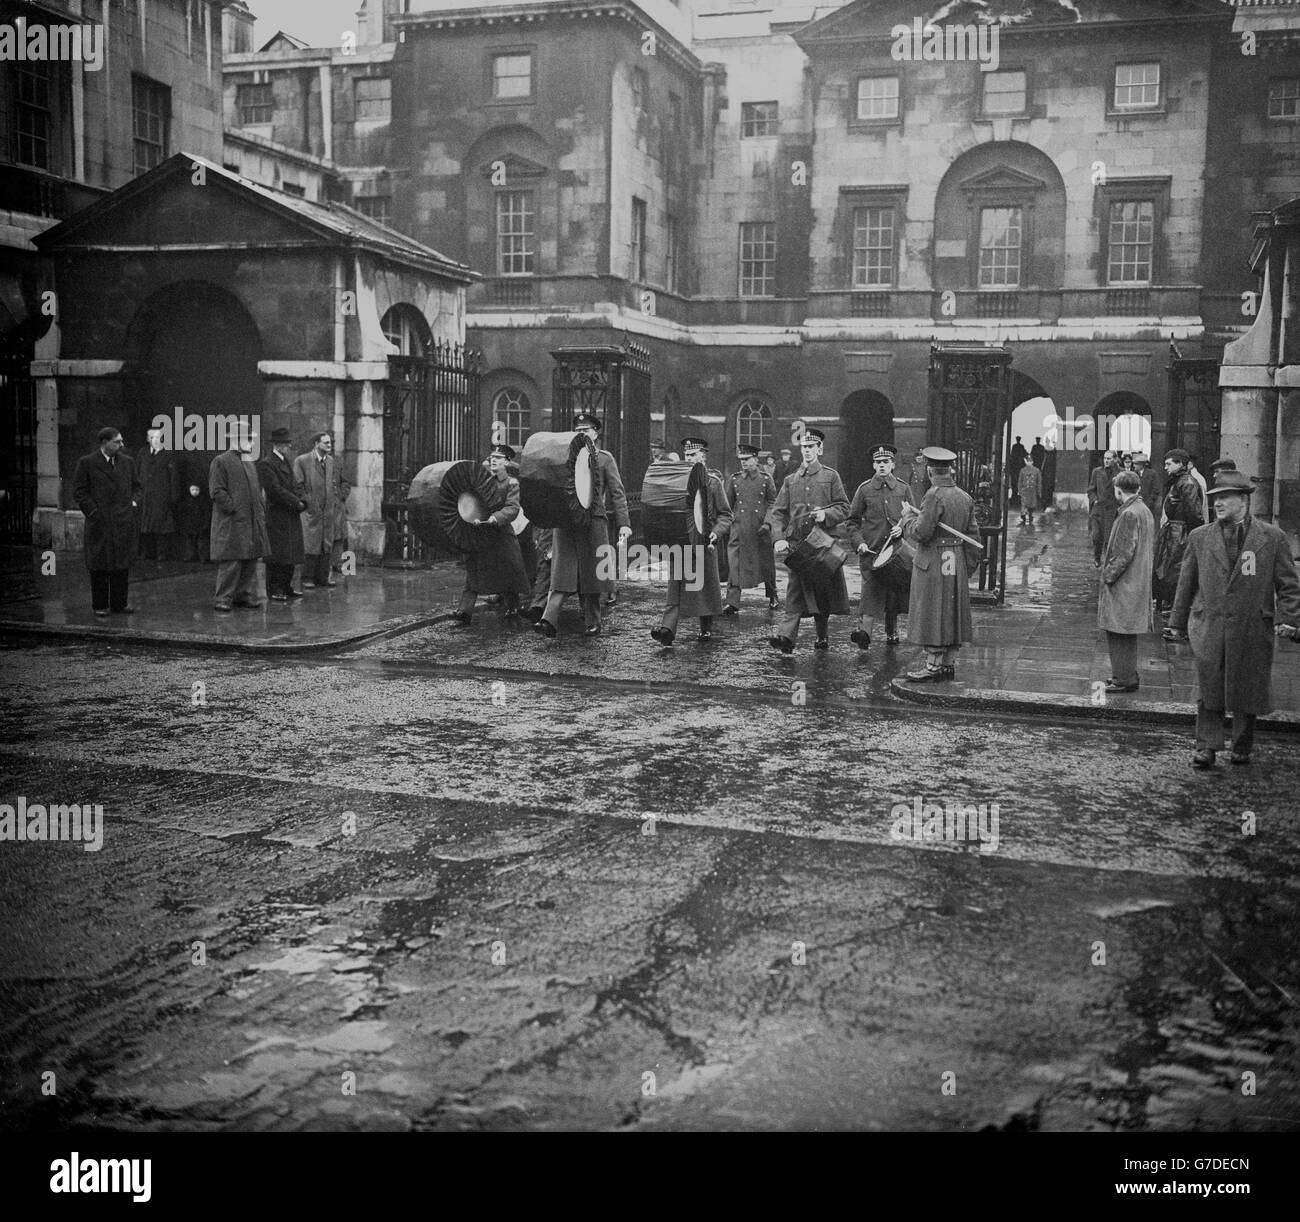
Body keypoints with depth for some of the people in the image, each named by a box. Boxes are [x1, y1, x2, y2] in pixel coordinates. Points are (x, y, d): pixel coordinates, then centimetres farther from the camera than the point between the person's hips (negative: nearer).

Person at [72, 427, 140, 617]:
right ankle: (100, 606, 10)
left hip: (124, 522, 4)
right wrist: (94, 512, -9)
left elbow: (136, 486, 22)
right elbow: (79, 492, -2)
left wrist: (134, 502, 5)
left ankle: (120, 602, 14)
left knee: (123, 565, 6)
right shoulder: (87, 463, -2)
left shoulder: (127, 462, 11)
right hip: (100, 523, -4)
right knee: (99, 566, 2)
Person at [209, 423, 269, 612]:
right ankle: (223, 598, -1)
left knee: (251, 560, 8)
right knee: (231, 562, -8)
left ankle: (245, 595, 16)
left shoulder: (249, 462, 20)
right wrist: (235, 509, -16)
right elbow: (217, 492, -11)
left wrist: (261, 511, 13)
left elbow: (257, 489, 26)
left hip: (253, 522, 8)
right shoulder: (221, 462, -5)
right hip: (231, 523, -8)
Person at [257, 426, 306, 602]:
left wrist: (300, 502, 1)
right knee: (276, 555, -3)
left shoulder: (287, 462, 17)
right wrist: (297, 502, -14)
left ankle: (286, 587, 19)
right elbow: (275, 489, -18)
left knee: (290, 554, 11)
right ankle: (274, 591, 3)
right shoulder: (266, 464, -12)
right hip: (277, 517, -8)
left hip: (291, 516, 8)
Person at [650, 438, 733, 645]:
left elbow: (725, 515, 2)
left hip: (703, 543, -2)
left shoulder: (712, 482, 0)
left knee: (706, 585, 6)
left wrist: (716, 533, -14)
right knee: (675, 585, -7)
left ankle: (706, 628, 21)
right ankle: (667, 628, -16)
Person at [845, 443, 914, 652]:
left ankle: (891, 632, 26)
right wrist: (858, 542, -8)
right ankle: (865, 631, -25)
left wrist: (903, 527, -9)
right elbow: (851, 521, 6)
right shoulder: (864, 489, 3)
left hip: (897, 549, 2)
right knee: (871, 590, -16)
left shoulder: (903, 489, 7)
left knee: (894, 593, 10)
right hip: (871, 549, -2)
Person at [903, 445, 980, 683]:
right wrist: (968, 564, 18)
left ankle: (934, 666, -2)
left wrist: (909, 518, 0)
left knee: (932, 613, -3)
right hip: (957, 563, 8)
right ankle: (949, 663, 18)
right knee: (952, 613, 12)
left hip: (933, 564, -8)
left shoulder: (934, 496, -16)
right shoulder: (965, 497, 7)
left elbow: (921, 533, -19)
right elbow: (972, 535, 10)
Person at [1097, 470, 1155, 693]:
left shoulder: (1129, 514, -18)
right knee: (1126, 634, 17)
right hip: (1139, 581, 10)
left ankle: (1124, 680, -1)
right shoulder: (1145, 511, 12)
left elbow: (1125, 552, -21)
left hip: (1123, 583, -10)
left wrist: (1108, 575, -13)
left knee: (1119, 633, -4)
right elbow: (1151, 549, 18)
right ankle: (1127, 675, 24)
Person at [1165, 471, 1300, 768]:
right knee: (1209, 690, 0)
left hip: (1253, 630, -1)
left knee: (1247, 692, 8)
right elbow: (1186, 584, 13)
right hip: (1209, 627, 1)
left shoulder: (1272, 538, 1)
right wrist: (1177, 623, 13)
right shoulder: (1199, 537, 7)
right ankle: (1206, 748, 8)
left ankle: (1242, 748, 24)